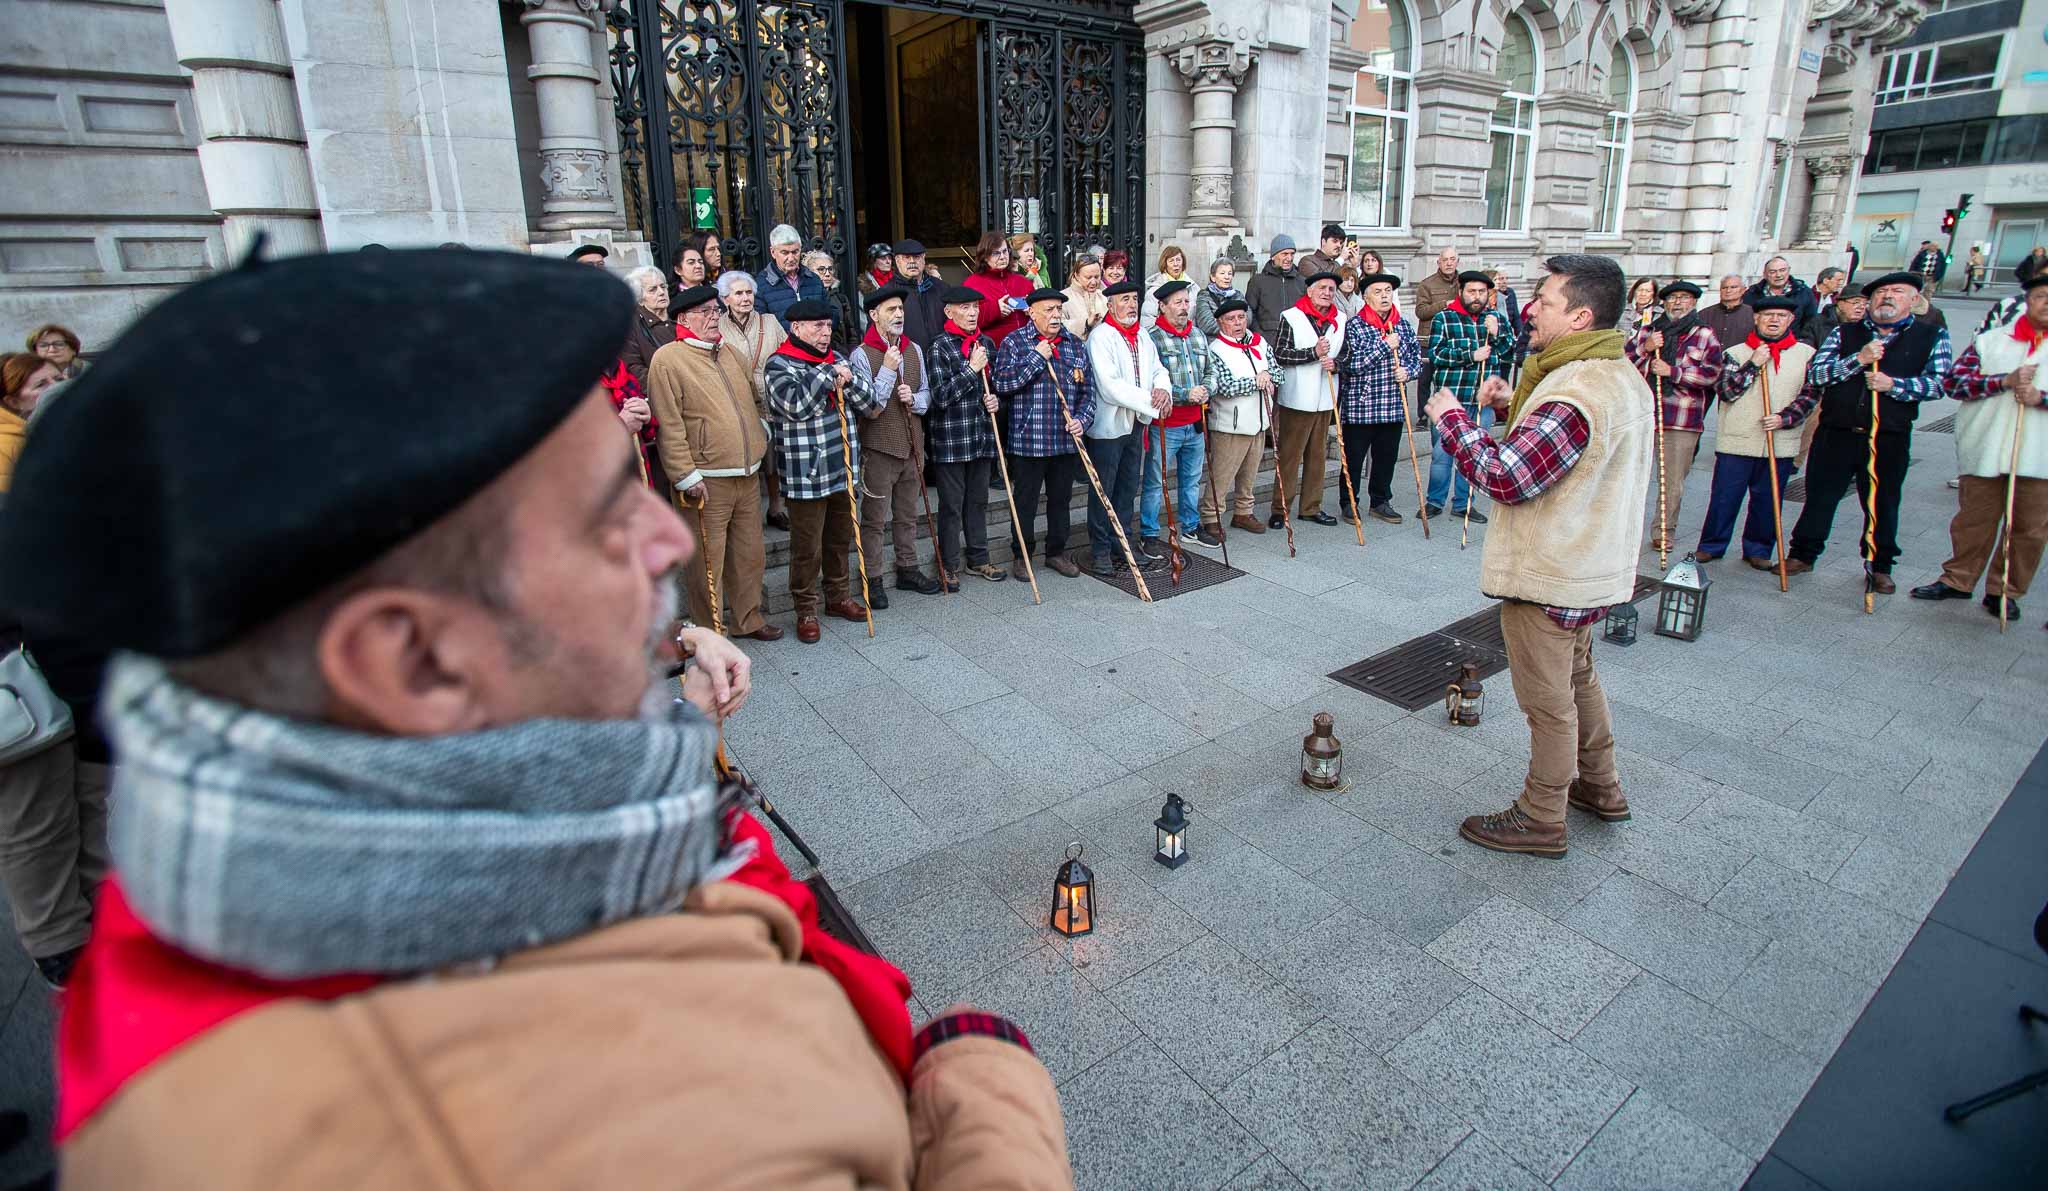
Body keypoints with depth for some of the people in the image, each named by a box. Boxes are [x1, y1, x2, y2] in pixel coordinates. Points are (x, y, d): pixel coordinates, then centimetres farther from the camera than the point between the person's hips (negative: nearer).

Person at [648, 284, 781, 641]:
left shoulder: (732, 354, 14)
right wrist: (686, 476, -17)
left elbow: (756, 396, 29)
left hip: (747, 476, 7)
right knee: (707, 560, 1)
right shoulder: (668, 359, -9)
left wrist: (761, 432, 17)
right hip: (705, 481, -7)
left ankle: (748, 619, 32)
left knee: (750, 554, 16)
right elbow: (668, 425, -15)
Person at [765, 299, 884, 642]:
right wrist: (829, 374, -18)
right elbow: (796, 405, -24)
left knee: (841, 539, 18)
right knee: (807, 548, 2)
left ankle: (839, 597, 34)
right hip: (805, 475, -6)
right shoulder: (780, 364, -7)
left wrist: (848, 379, -13)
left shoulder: (836, 359, 12)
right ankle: (806, 610, 16)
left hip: (842, 469, 6)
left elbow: (873, 403, 5)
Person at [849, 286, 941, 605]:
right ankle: (872, 580, 11)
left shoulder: (914, 350, 8)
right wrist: (888, 370, -21)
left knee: (908, 515, 16)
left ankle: (908, 570, 29)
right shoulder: (862, 355, -10)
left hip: (912, 445, 6)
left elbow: (927, 394, 14)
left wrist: (914, 399, -8)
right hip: (879, 449, -6)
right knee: (874, 519, 2)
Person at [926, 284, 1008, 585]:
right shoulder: (940, 347, -9)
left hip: (982, 436, 6)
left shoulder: (986, 343, 9)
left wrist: (995, 400, 0)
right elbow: (940, 396, -17)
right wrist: (972, 368, -18)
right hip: (950, 439, -6)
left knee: (978, 501, 14)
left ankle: (978, 559, 26)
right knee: (951, 505, 2)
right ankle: (949, 566, 12)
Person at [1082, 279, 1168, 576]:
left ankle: (1124, 542, 27)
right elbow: (1110, 387, -23)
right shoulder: (1100, 336, -14)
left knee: (1128, 488, 15)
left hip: (1136, 423, 8)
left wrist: (1163, 389, -10)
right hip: (1108, 426, -8)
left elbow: (1158, 370, 15)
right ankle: (1100, 551, 10)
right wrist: (1151, 401, -20)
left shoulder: (1142, 335, 12)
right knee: (1103, 492, 1)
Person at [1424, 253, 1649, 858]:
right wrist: (1518, 406, 8)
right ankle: (1600, 787, 42)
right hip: (1589, 565, 11)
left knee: (1549, 701, 3)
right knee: (1577, 677, 26)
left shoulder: (1573, 395, -28)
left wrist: (1453, 418, -18)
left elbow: (1505, 477, -30)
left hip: (1549, 578, -10)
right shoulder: (1623, 377, 7)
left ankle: (1541, 819, 19)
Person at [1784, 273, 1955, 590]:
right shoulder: (1845, 333, 6)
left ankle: (1880, 566, 24)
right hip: (1836, 433, 0)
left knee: (1883, 503, 10)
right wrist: (1858, 360, -17)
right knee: (1820, 496, 7)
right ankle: (1803, 555, 21)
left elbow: (1939, 383, -5)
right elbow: (1814, 374, -5)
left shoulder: (1933, 337, 5)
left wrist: (1893, 385, -18)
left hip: (1890, 437, 0)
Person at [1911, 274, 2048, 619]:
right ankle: (1958, 580, 24)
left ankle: (2004, 591, 16)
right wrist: (2004, 381, -15)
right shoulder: (1991, 341, 7)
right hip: (1985, 450, 0)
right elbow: (1953, 382, -3)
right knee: (1974, 519, 10)